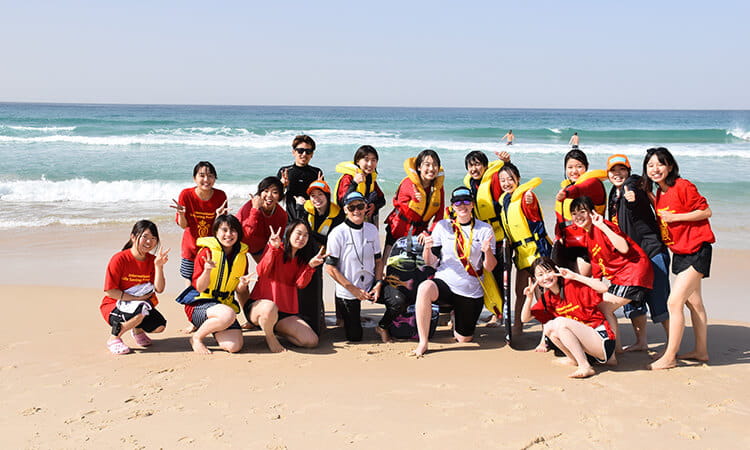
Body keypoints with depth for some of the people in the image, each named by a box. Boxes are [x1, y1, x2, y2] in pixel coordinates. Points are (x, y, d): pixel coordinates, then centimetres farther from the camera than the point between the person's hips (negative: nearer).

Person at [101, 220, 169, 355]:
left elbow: (159, 289, -7)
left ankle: (138, 329, 18)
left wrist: (159, 266, -18)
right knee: (140, 310, -36)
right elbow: (110, 291, -18)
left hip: (140, 305, 6)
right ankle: (113, 339, -10)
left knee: (159, 326, -18)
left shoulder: (152, 260, 0)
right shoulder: (119, 259, -17)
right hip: (113, 306, -5)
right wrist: (136, 298, -19)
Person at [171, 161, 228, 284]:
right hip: (191, 248, 0)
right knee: (191, 285, 6)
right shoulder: (186, 194, -12)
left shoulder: (220, 196, -10)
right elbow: (183, 225, -9)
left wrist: (219, 215, -27)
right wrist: (181, 213, -29)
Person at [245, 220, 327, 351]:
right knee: (270, 308, -44)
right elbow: (261, 272, -17)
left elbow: (300, 283, -3)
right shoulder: (276, 250, 0)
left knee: (312, 341, -12)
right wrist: (273, 248, -25)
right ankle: (269, 336, -9)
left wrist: (310, 265, -19)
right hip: (259, 305, -5)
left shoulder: (301, 258, 14)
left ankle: (276, 330, 12)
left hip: (286, 313, 5)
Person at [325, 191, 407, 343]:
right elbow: (330, 268, -13)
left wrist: (378, 284, -6)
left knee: (399, 301, -22)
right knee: (354, 337, 1)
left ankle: (382, 327, 8)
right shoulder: (338, 234, -14)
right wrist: (353, 289, -15)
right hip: (347, 291, -4)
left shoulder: (372, 229, 2)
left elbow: (378, 260, 10)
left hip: (371, 284, 4)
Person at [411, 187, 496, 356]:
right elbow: (430, 262, 3)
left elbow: (489, 268, -1)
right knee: (425, 288, -36)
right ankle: (423, 342, -24)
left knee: (464, 339, 7)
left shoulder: (484, 229, 1)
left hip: (472, 291, 1)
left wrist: (488, 251, -22)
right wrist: (427, 248, -19)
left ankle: (455, 316, 42)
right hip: (444, 282, -1)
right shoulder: (442, 226, 4)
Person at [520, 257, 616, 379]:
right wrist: (529, 297, -6)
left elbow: (604, 288, -25)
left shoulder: (572, 285, -11)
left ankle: (585, 366, -19)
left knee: (560, 322, -23)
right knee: (548, 327, -1)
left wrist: (574, 276, -25)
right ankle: (574, 359, 6)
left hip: (603, 340, -7)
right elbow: (525, 319, 11)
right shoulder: (547, 297, 10)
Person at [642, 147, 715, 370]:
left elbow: (706, 211, -15)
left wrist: (675, 217, -19)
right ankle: (701, 351, 27)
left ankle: (669, 357, -7)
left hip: (696, 251, -9)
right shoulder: (658, 194, 10)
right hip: (679, 252, 9)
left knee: (674, 302, -13)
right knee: (693, 302, 16)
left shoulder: (682, 186, -14)